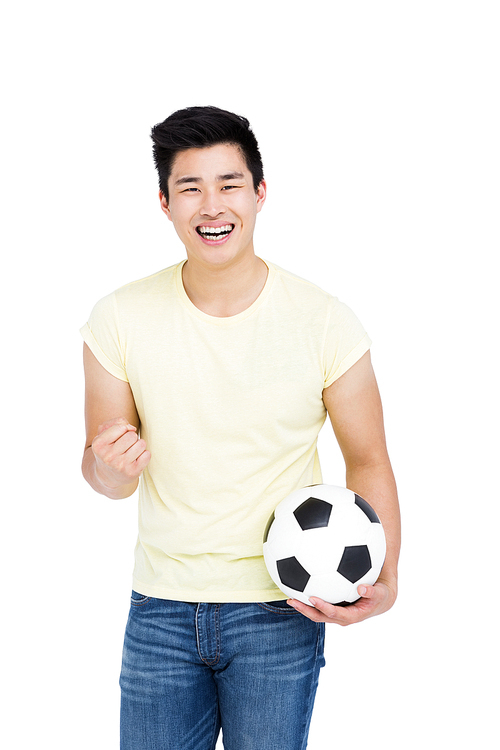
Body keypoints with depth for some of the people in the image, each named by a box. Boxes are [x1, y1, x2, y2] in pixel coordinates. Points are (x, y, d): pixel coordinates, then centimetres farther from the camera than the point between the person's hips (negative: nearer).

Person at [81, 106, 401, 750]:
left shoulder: (326, 323, -10)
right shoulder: (119, 320, -5)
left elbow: (367, 460, -1)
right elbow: (105, 477, 2)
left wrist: (383, 577, -16)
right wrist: (109, 467, -23)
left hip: (280, 610, -1)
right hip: (160, 609, 2)